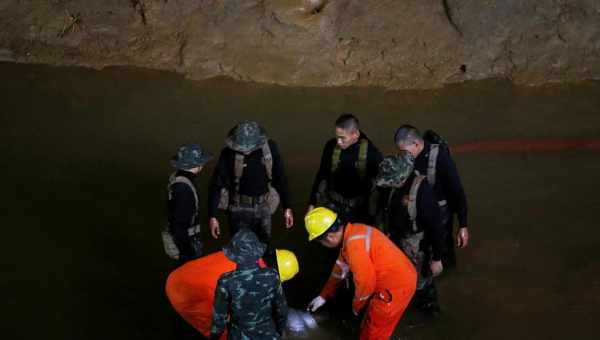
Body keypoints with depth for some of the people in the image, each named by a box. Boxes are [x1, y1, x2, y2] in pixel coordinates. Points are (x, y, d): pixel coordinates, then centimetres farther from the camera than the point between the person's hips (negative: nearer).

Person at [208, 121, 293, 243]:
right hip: (239, 207, -2)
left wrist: (287, 207, 1)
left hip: (263, 206, 2)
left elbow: (280, 179, 0)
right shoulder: (229, 153, -16)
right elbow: (217, 184, -12)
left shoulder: (270, 148, -11)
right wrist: (212, 216, -15)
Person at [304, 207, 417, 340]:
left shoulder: (354, 245, -29)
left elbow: (366, 282, -21)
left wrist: (356, 305, 0)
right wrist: (323, 296, 23)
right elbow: (341, 267, 16)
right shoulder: (350, 232, 3)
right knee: (371, 326, 25)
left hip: (396, 286, -9)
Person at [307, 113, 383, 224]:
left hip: (359, 207, -2)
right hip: (333, 203, 2)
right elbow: (321, 175, 3)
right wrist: (312, 203, 4)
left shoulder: (371, 153, -17)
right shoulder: (331, 146, -10)